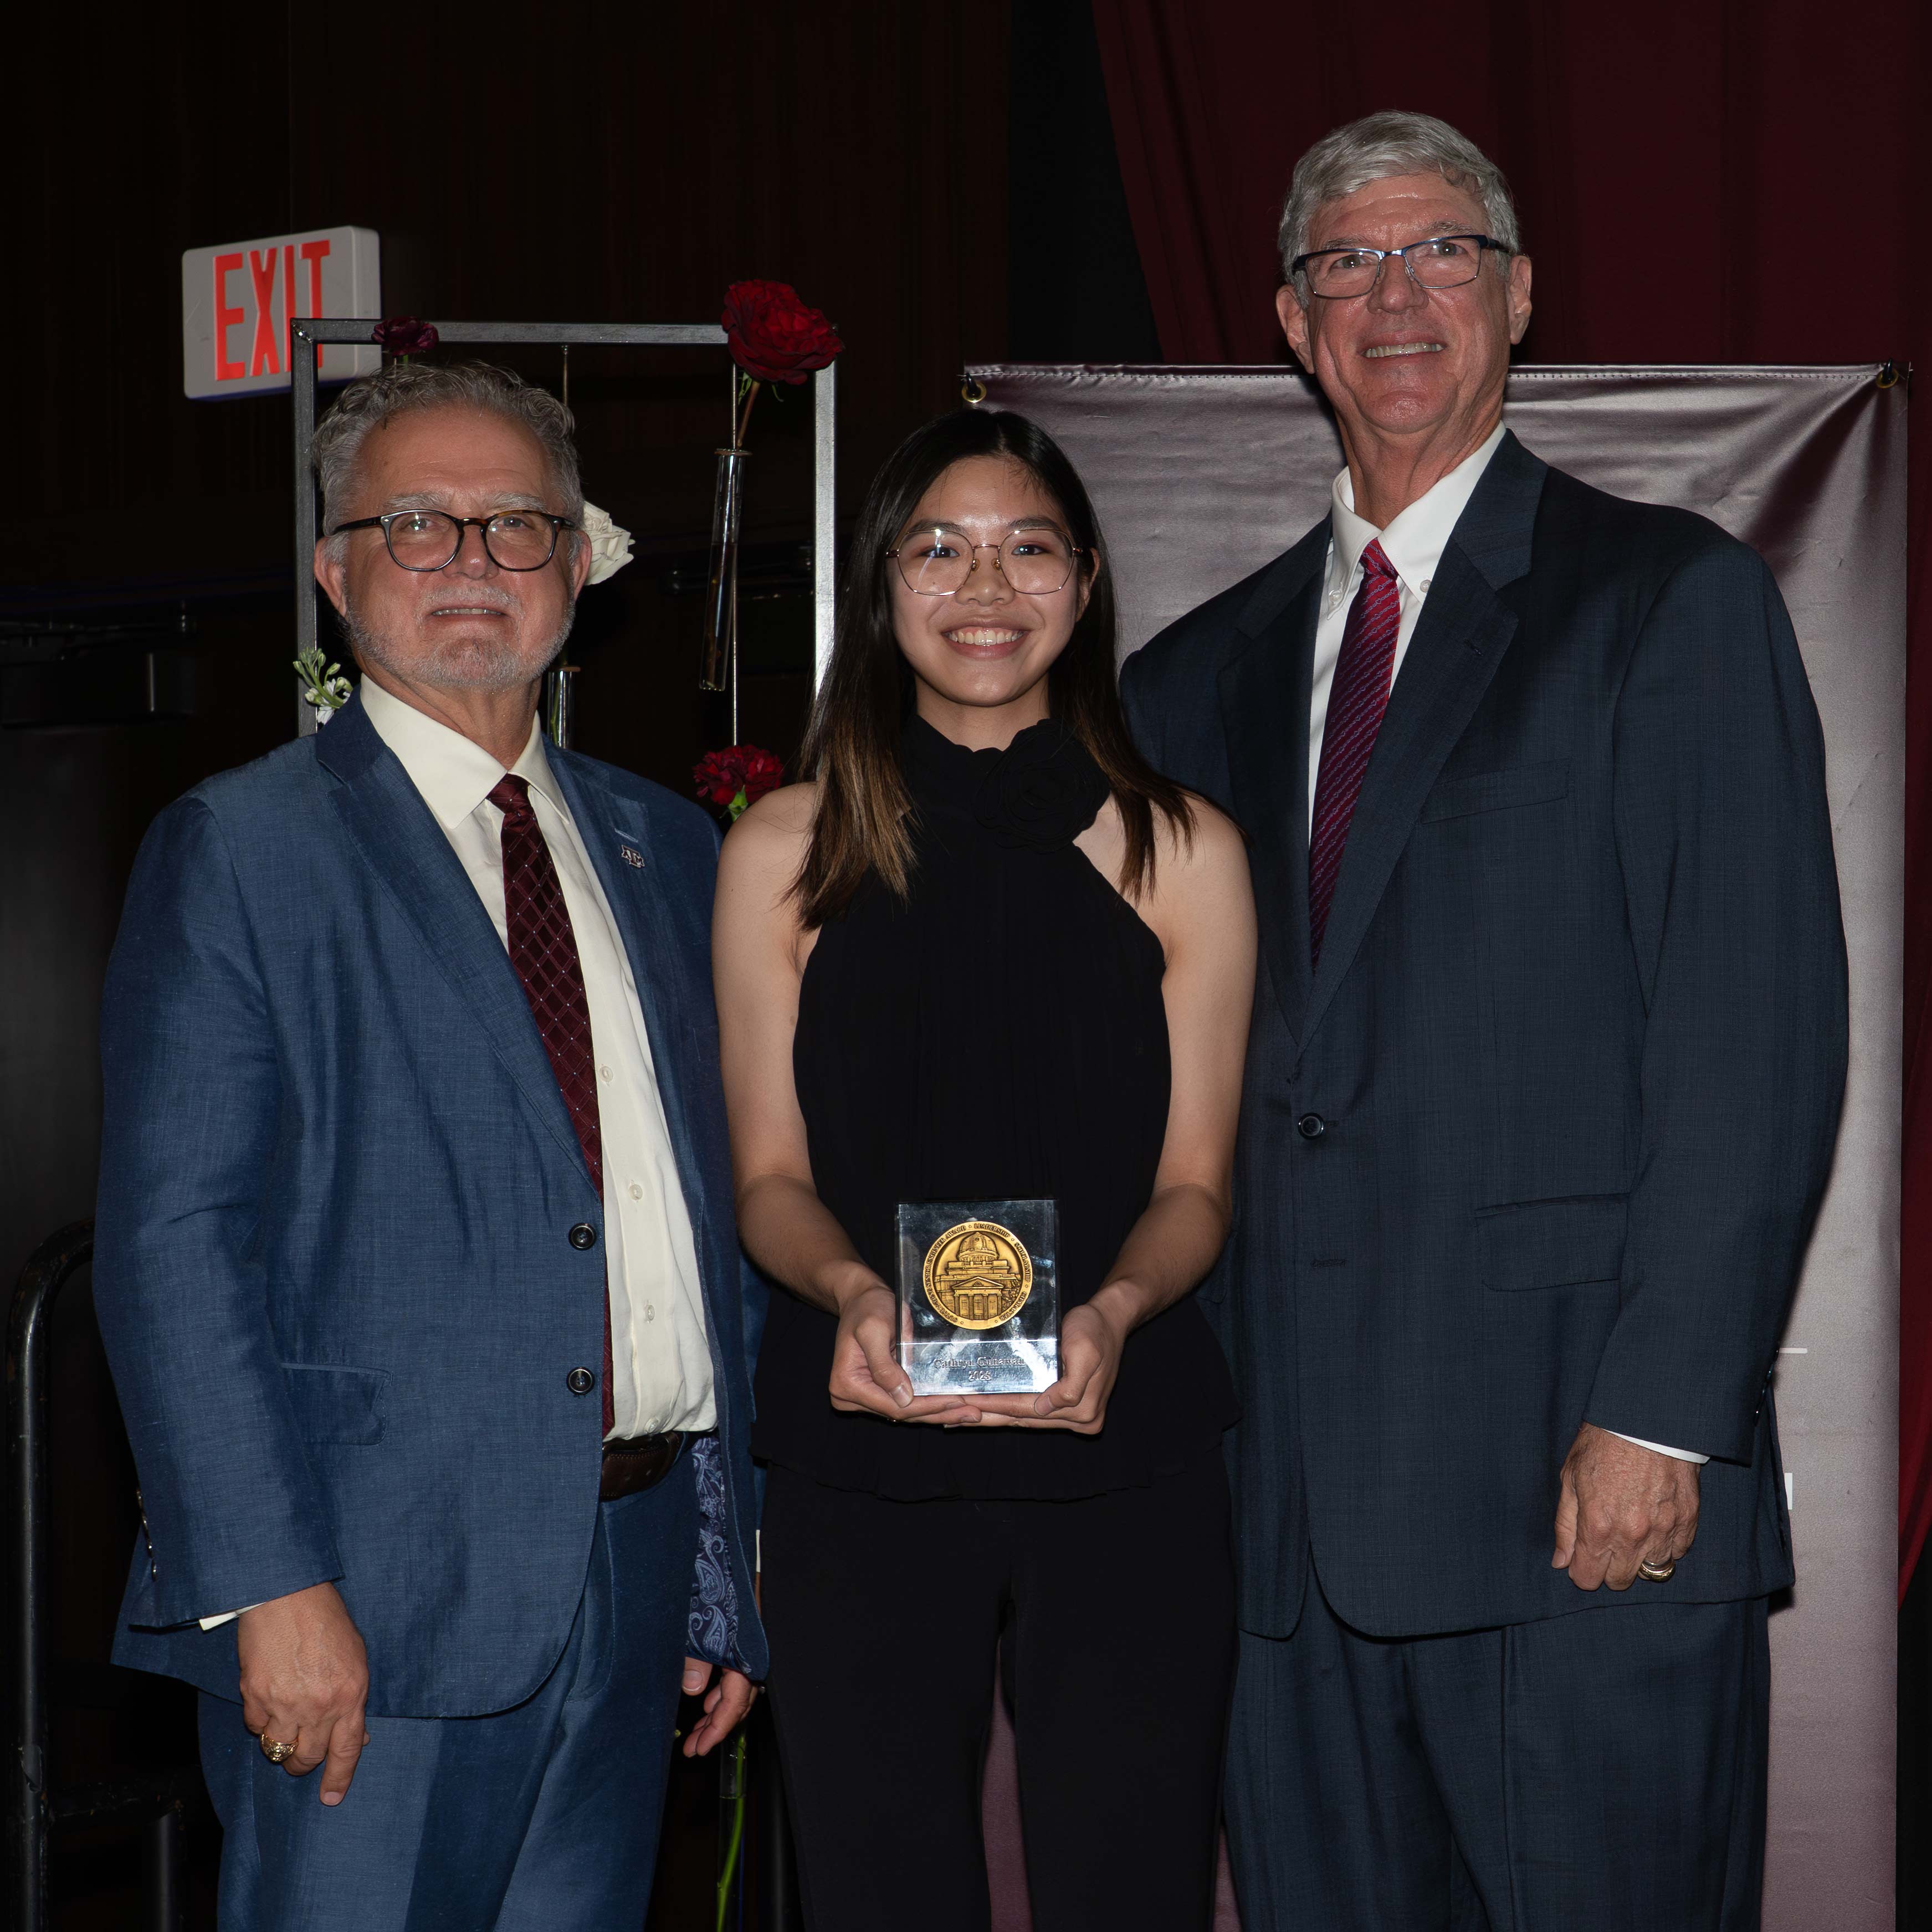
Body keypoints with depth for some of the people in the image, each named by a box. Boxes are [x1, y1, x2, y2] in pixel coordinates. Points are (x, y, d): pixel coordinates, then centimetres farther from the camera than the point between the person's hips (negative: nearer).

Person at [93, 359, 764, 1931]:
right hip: (376, 1588, -5)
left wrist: (727, 1574, 14)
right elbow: (173, 1242, -9)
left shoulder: (667, 851, 15)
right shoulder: (242, 850, -2)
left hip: (638, 1565, 5)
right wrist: (271, 1586, -17)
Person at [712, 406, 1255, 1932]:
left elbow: (1194, 1183, 6)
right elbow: (770, 1175, 7)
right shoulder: (788, 852, 6)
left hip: (1123, 1454, 0)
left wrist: (1111, 1309, -15)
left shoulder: (1181, 851, 5)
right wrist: (853, 1292, -14)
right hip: (860, 1469, 0)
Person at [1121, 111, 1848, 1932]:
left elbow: (1759, 1043, -7)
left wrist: (1661, 1413, -14)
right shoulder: (1220, 663, 17)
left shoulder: (1672, 599, 1)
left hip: (1583, 1469, -5)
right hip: (1304, 1489, 5)